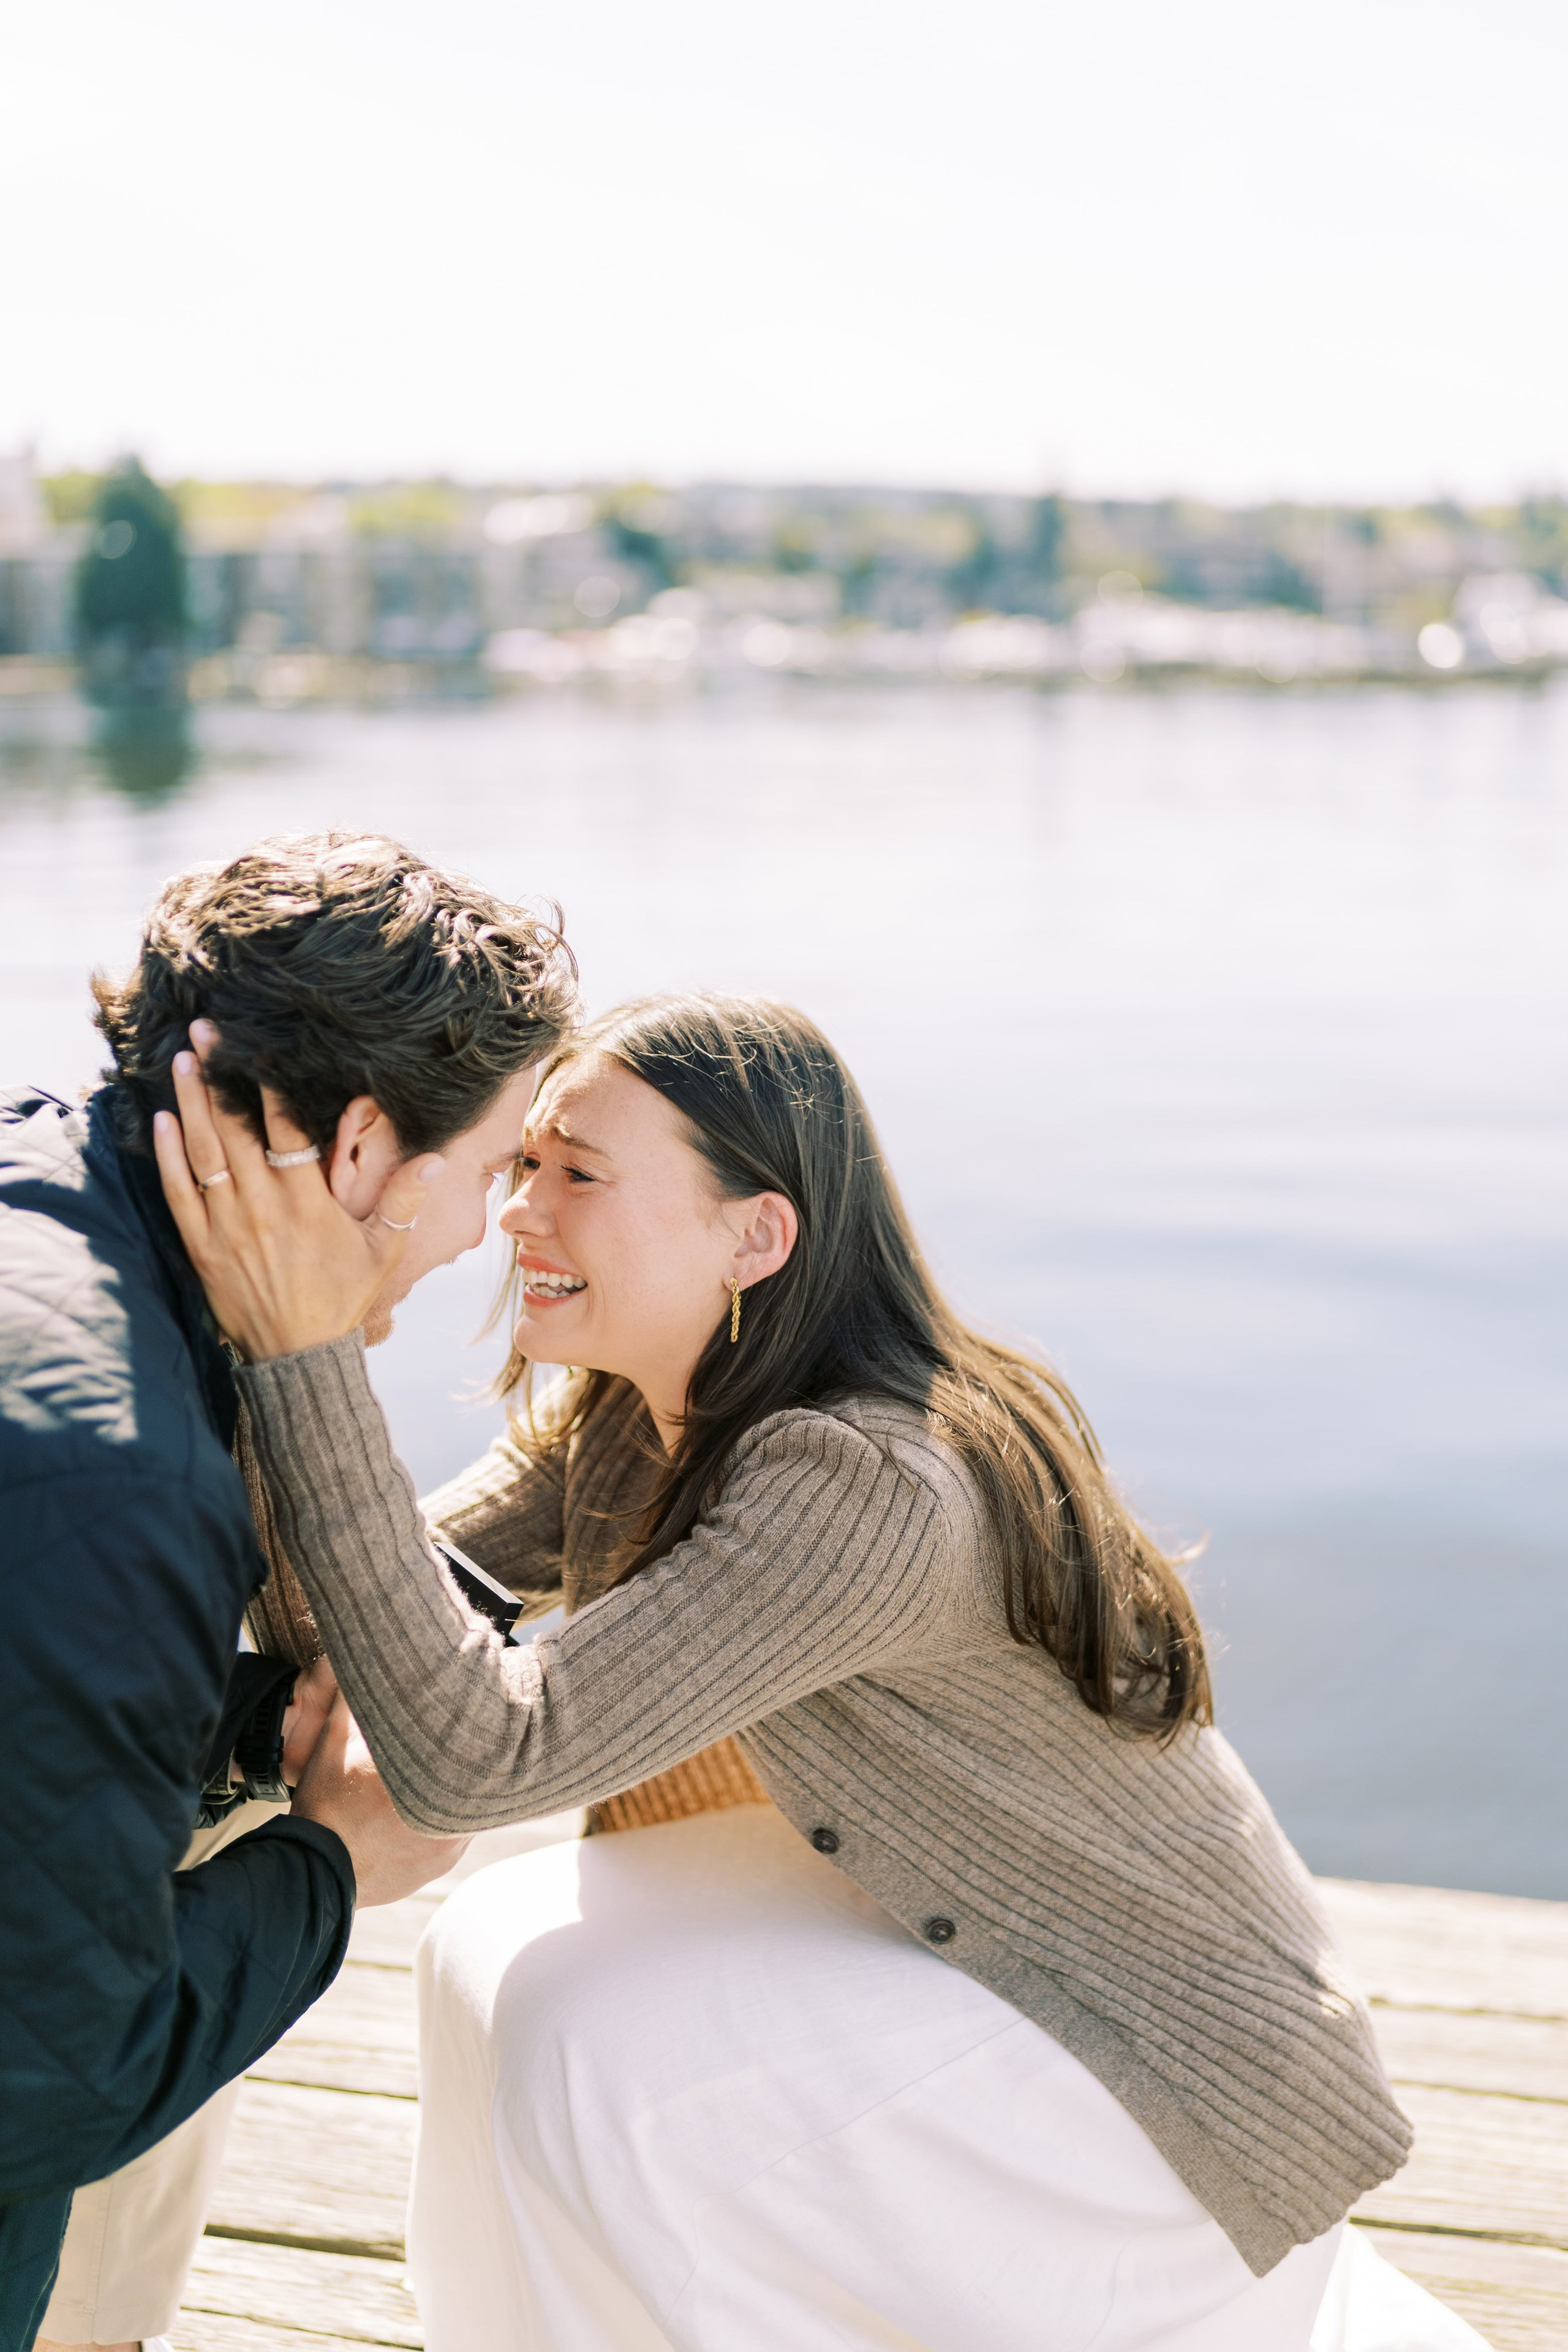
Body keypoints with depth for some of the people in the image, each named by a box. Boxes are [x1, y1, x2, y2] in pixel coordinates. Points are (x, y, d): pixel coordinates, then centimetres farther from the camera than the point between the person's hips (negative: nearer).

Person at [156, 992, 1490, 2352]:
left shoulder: (873, 1486, -33)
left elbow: (477, 1754, -37)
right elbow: (409, 1600, -9)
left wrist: (306, 1348, -39)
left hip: (1182, 2096, -8)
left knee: (609, 2056, -17)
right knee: (504, 1959, -1)